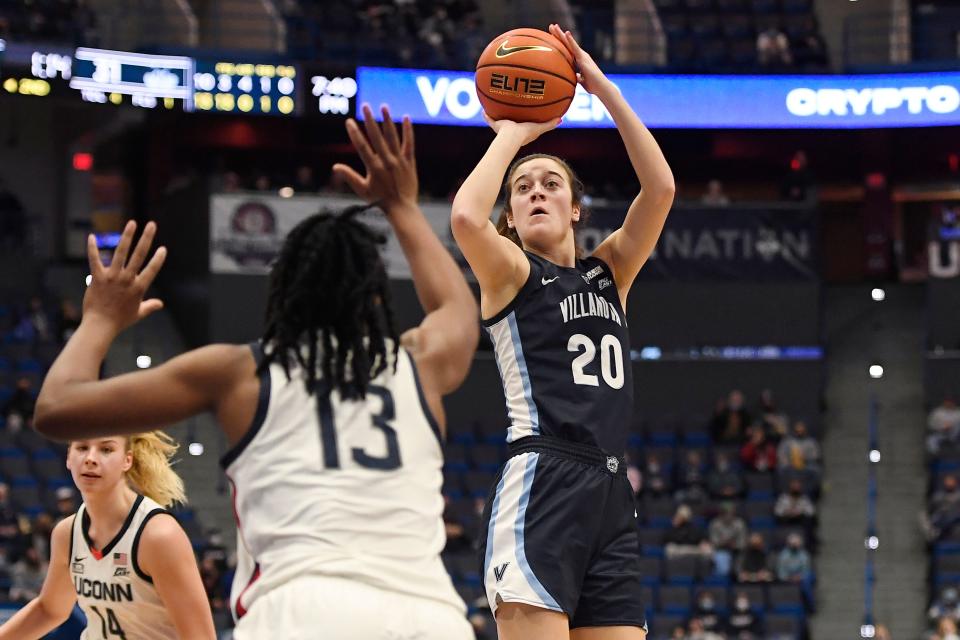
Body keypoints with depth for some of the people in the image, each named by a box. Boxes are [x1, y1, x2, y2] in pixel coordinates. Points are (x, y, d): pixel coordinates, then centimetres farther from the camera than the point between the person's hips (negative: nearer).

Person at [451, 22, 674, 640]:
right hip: (541, 482, -6)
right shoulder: (511, 273, 6)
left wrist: (604, 88, 5)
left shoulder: (608, 274, 20)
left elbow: (661, 188, 7)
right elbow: (465, 217, -16)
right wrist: (511, 136, -1)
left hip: (612, 492, 6)